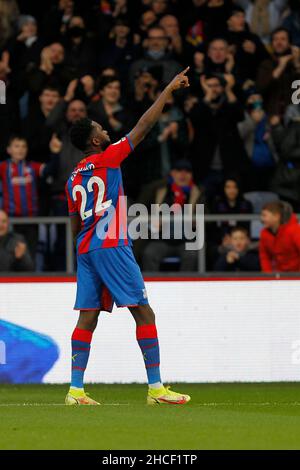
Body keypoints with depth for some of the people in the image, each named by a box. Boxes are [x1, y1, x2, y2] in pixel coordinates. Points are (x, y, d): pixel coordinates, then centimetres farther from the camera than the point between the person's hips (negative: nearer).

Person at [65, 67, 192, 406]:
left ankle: (75, 390, -1)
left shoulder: (74, 179, 16)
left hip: (85, 250, 8)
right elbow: (144, 126, -5)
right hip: (111, 245, -8)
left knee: (87, 318, 5)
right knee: (144, 312, -5)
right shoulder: (107, 159, -4)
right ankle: (155, 387, -9)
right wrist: (168, 90, 0)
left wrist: (84, 259, 28)